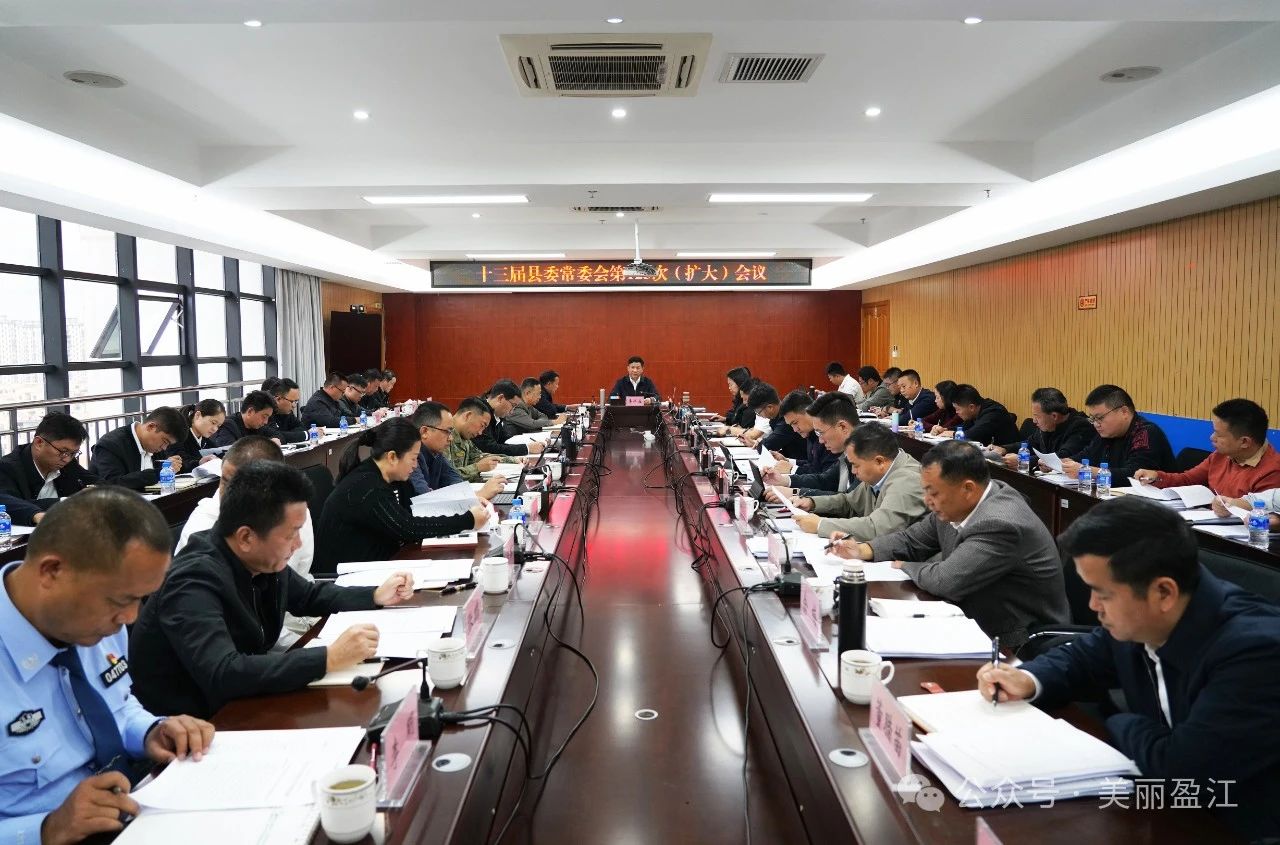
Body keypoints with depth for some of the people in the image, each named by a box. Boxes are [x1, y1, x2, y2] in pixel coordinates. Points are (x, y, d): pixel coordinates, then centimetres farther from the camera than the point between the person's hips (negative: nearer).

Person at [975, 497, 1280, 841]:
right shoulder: (1137, 621, -8)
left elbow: (1177, 769, -31)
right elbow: (1083, 658, 13)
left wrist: (1122, 725, -11)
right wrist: (1029, 680, -6)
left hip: (1243, 830, -6)